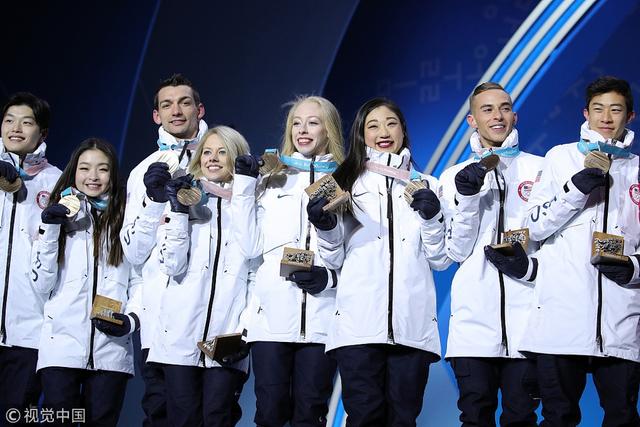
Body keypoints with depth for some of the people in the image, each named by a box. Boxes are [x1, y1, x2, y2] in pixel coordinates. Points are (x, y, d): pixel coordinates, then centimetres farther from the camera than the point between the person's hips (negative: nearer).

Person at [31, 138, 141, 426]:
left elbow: (140, 280, 10)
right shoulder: (59, 216, 12)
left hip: (111, 348, 0)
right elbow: (41, 283, 5)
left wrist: (132, 320, -8)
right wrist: (49, 229, -4)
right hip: (61, 346, 0)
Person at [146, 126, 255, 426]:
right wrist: (179, 210, -6)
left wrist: (247, 329, -4)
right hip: (181, 334, 1)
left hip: (227, 336, -1)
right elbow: (172, 266, 0)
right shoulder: (185, 201, 13)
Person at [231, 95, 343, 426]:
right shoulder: (272, 182, 16)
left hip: (321, 318, -1)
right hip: (272, 315, 2)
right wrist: (243, 186, 3)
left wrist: (330, 278, -13)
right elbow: (250, 247, 6)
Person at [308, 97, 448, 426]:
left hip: (413, 323, 1)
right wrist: (326, 227, -8)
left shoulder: (426, 186, 17)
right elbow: (334, 260, 11)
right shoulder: (346, 183, 14)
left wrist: (432, 219, -5)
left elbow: (440, 261, 11)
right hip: (359, 322, -1)